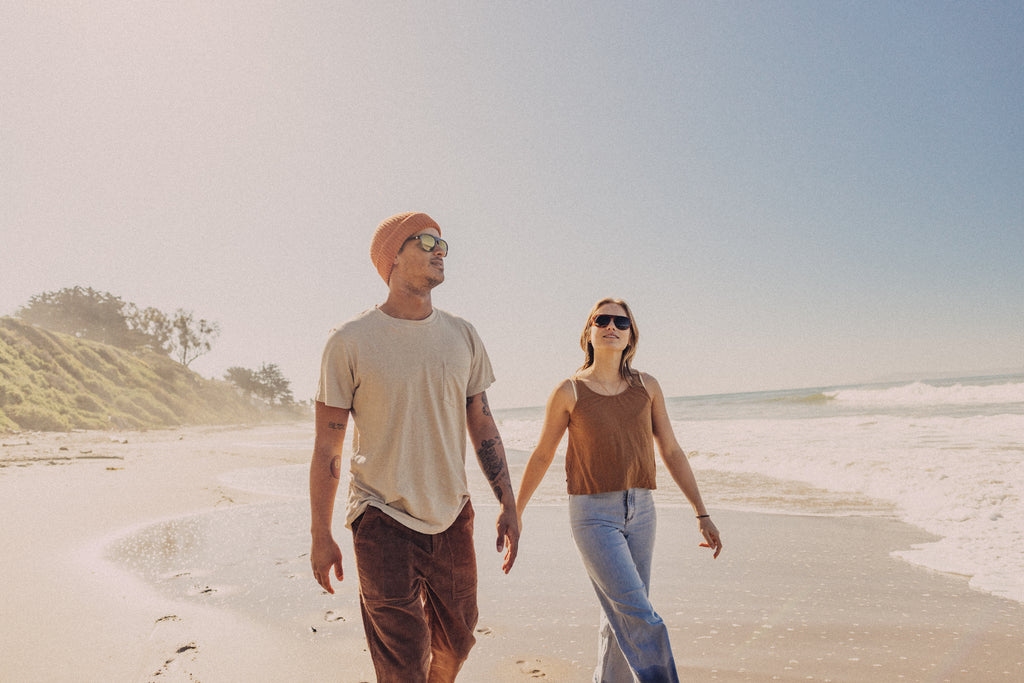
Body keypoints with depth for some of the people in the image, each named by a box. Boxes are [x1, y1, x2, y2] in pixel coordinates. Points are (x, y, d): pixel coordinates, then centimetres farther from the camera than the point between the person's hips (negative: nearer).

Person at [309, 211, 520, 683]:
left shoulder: (462, 336, 4)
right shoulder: (350, 341, -8)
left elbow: (482, 426, 9)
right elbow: (327, 446, -5)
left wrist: (507, 503, 7)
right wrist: (320, 536, -4)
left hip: (452, 518, 4)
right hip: (383, 521, -4)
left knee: (455, 643, 18)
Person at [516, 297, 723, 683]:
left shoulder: (647, 387, 6)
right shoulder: (569, 392, -3)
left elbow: (671, 452, 9)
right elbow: (542, 455, 5)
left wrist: (702, 514, 7)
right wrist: (515, 511, 9)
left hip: (640, 512, 4)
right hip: (593, 515, -4)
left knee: (620, 617, 12)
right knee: (639, 617, -10)